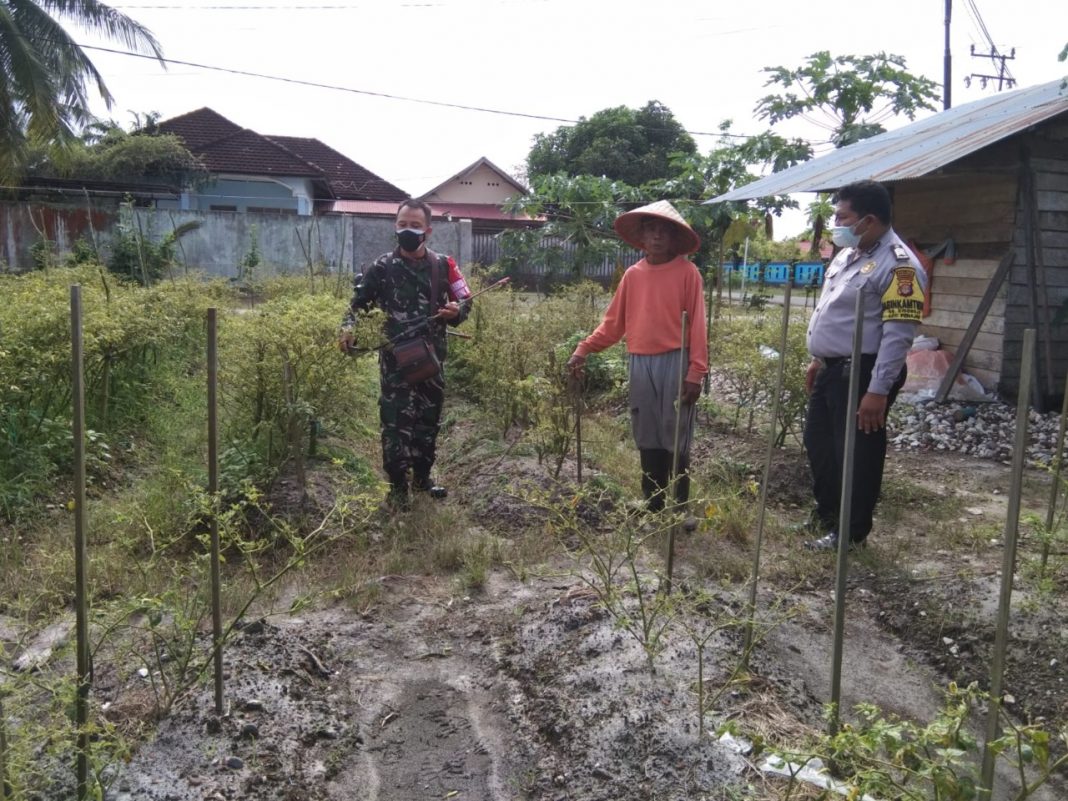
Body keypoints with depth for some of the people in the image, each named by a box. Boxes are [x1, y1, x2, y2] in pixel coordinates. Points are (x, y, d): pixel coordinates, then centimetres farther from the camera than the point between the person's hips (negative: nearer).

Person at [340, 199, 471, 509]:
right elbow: (359, 301, 6)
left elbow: (464, 303, 11)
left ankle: (422, 476, 31)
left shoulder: (442, 265, 4)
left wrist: (455, 311, -12)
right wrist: (348, 326, -13)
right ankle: (397, 486, 9)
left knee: (429, 420, 14)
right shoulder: (382, 267, -3)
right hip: (395, 359, -3)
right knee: (397, 423, -3)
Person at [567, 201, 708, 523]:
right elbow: (613, 322, 11)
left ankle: (682, 508, 13)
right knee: (647, 439, 10)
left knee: (677, 439, 1)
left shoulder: (687, 272, -3)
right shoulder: (633, 275, 8)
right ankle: (652, 505, 22)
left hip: (675, 363, -4)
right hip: (641, 364, 4)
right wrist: (583, 350, 3)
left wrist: (696, 372, -12)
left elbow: (696, 324, -6)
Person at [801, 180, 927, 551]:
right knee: (818, 443, 20)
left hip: (863, 373, -10)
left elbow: (898, 334, -23)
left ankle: (850, 531, 19)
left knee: (856, 454, 3)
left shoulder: (898, 264, -18)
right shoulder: (848, 253, 12)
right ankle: (826, 512, 39)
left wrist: (878, 390, -25)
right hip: (831, 369, 10)